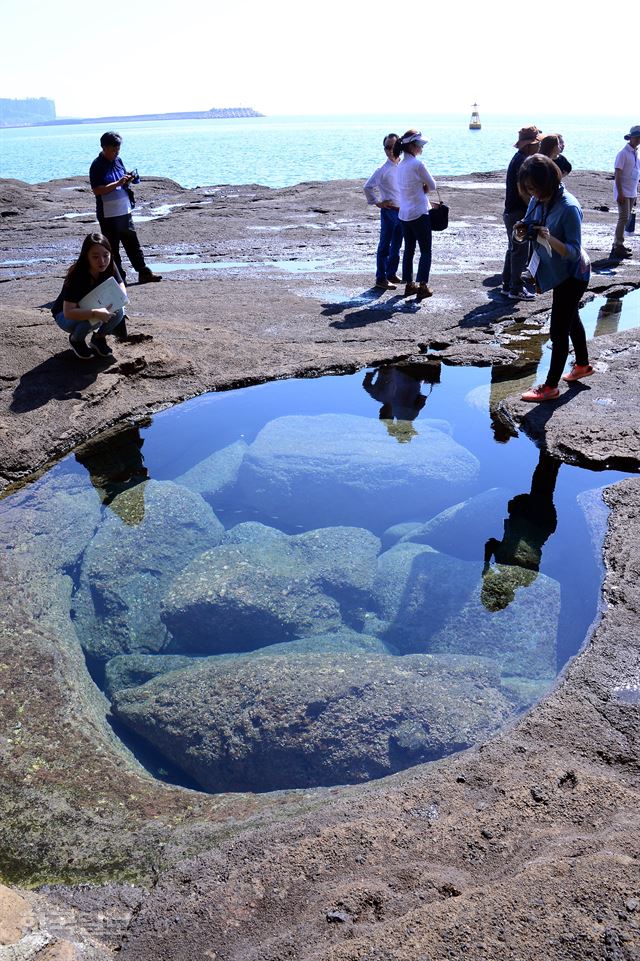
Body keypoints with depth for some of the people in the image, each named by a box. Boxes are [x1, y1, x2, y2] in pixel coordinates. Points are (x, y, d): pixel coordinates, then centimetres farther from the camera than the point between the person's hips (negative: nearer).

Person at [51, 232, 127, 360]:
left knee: (118, 311, -23)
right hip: (65, 316, -5)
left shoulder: (110, 269, -18)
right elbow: (68, 312, -38)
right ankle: (76, 340, -3)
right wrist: (95, 313, -50)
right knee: (92, 318, -36)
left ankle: (99, 338, 4)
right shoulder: (76, 276, -33)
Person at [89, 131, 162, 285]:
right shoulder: (97, 166, -11)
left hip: (125, 211, 7)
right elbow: (97, 190, -19)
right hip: (108, 215, -6)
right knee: (112, 248, 3)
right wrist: (118, 183, -23)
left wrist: (128, 180, -2)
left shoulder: (118, 160, 10)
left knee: (133, 244, 10)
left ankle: (144, 273, 16)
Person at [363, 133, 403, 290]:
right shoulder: (383, 169, -11)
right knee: (384, 246, -1)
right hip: (389, 211, -6)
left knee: (396, 246, 15)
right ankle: (381, 278, 4)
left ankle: (391, 274, 27)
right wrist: (377, 202, -8)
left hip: (402, 211, 6)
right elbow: (368, 187, -12)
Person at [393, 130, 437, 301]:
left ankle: (409, 285, 18)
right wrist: (425, 188, 10)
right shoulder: (417, 164, -16)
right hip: (419, 214, -7)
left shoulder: (401, 165, 7)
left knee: (408, 250, 13)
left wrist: (422, 189, 1)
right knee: (425, 251, 1)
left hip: (404, 214, 7)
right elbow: (433, 186, -7)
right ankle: (423, 286, -1)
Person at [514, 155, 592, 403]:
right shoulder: (538, 201, -6)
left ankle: (550, 386, 6)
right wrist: (521, 234, -21)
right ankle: (583, 365, 44)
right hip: (556, 271, 9)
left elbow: (574, 252, -28)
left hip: (572, 274, -9)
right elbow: (525, 237, 2)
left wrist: (549, 238, -43)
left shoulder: (569, 207, -28)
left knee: (559, 330, -4)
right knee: (570, 319, 24)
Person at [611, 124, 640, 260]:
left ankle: (618, 245, 16)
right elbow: (617, 174, -15)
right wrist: (620, 193, -20)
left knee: (626, 219, 10)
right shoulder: (624, 153, -12)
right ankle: (618, 247, -8)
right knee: (623, 219, -11)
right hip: (623, 192, -8)